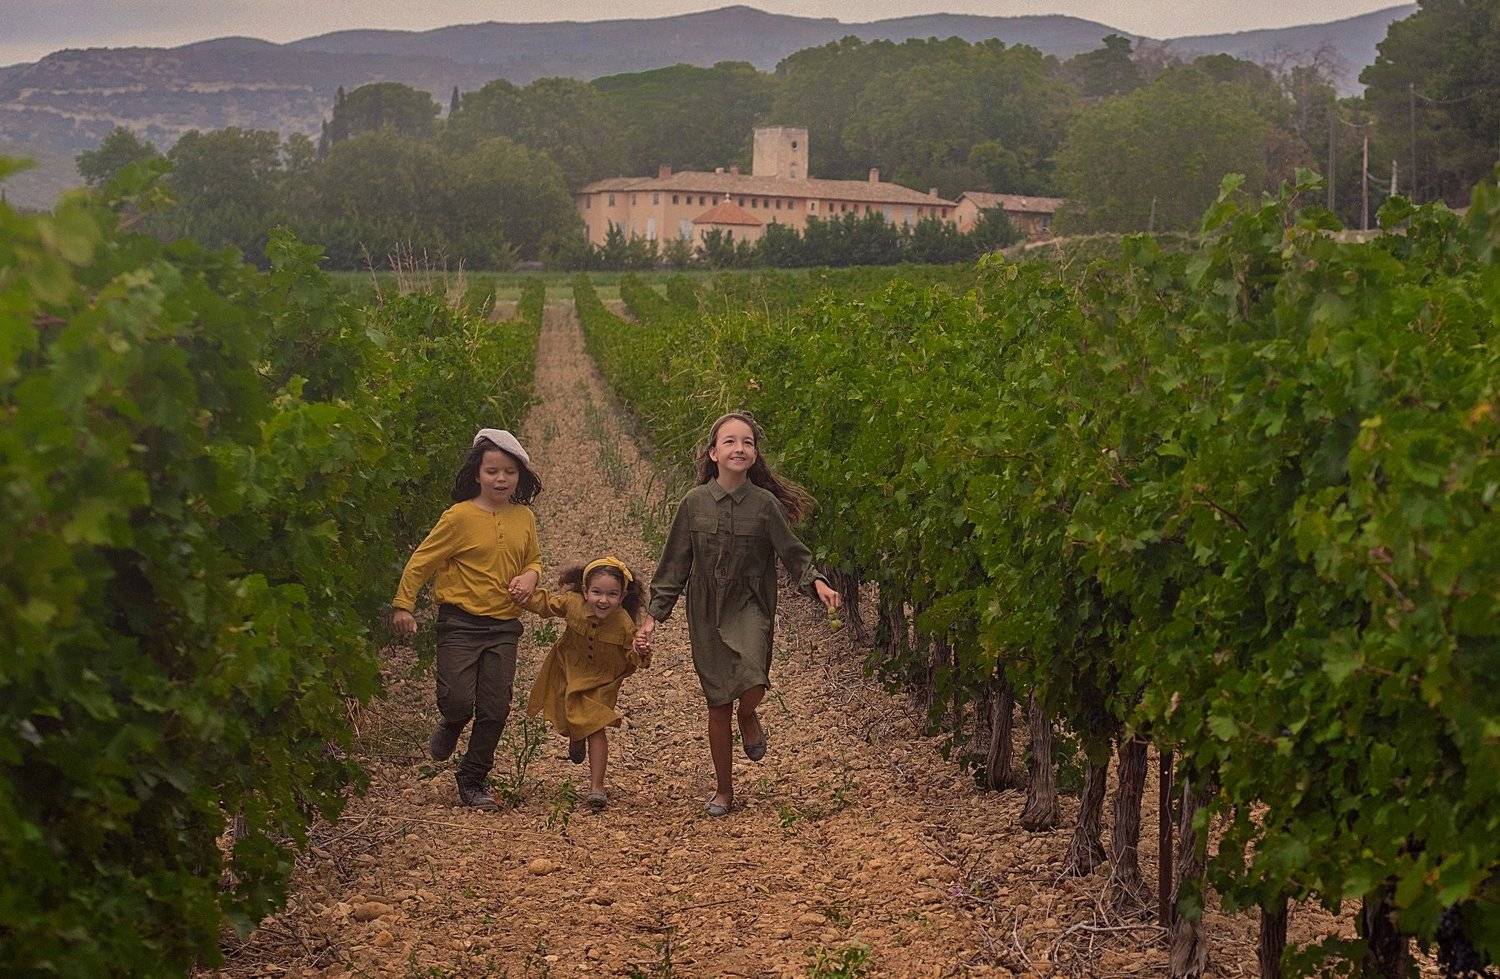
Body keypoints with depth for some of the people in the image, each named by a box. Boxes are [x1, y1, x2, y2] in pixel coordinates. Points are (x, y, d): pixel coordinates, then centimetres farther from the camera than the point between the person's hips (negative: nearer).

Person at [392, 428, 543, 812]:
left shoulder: (525, 518, 6)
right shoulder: (459, 517, -10)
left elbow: (533, 560, 21)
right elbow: (422, 560, -6)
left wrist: (530, 577, -2)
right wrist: (403, 605, -11)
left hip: (504, 626, 4)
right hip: (461, 623, -4)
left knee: (495, 709, 2)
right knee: (458, 700, -13)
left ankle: (472, 782, 19)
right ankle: (451, 727, 26)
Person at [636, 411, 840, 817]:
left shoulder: (765, 503, -4)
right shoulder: (694, 503, -2)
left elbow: (792, 552, 0)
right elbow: (674, 564, 4)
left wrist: (816, 581, -20)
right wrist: (653, 615, 1)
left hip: (749, 605, -1)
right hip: (706, 613, 1)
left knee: (752, 683, -27)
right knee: (718, 705, 7)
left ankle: (749, 717, 11)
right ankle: (723, 791, 25)